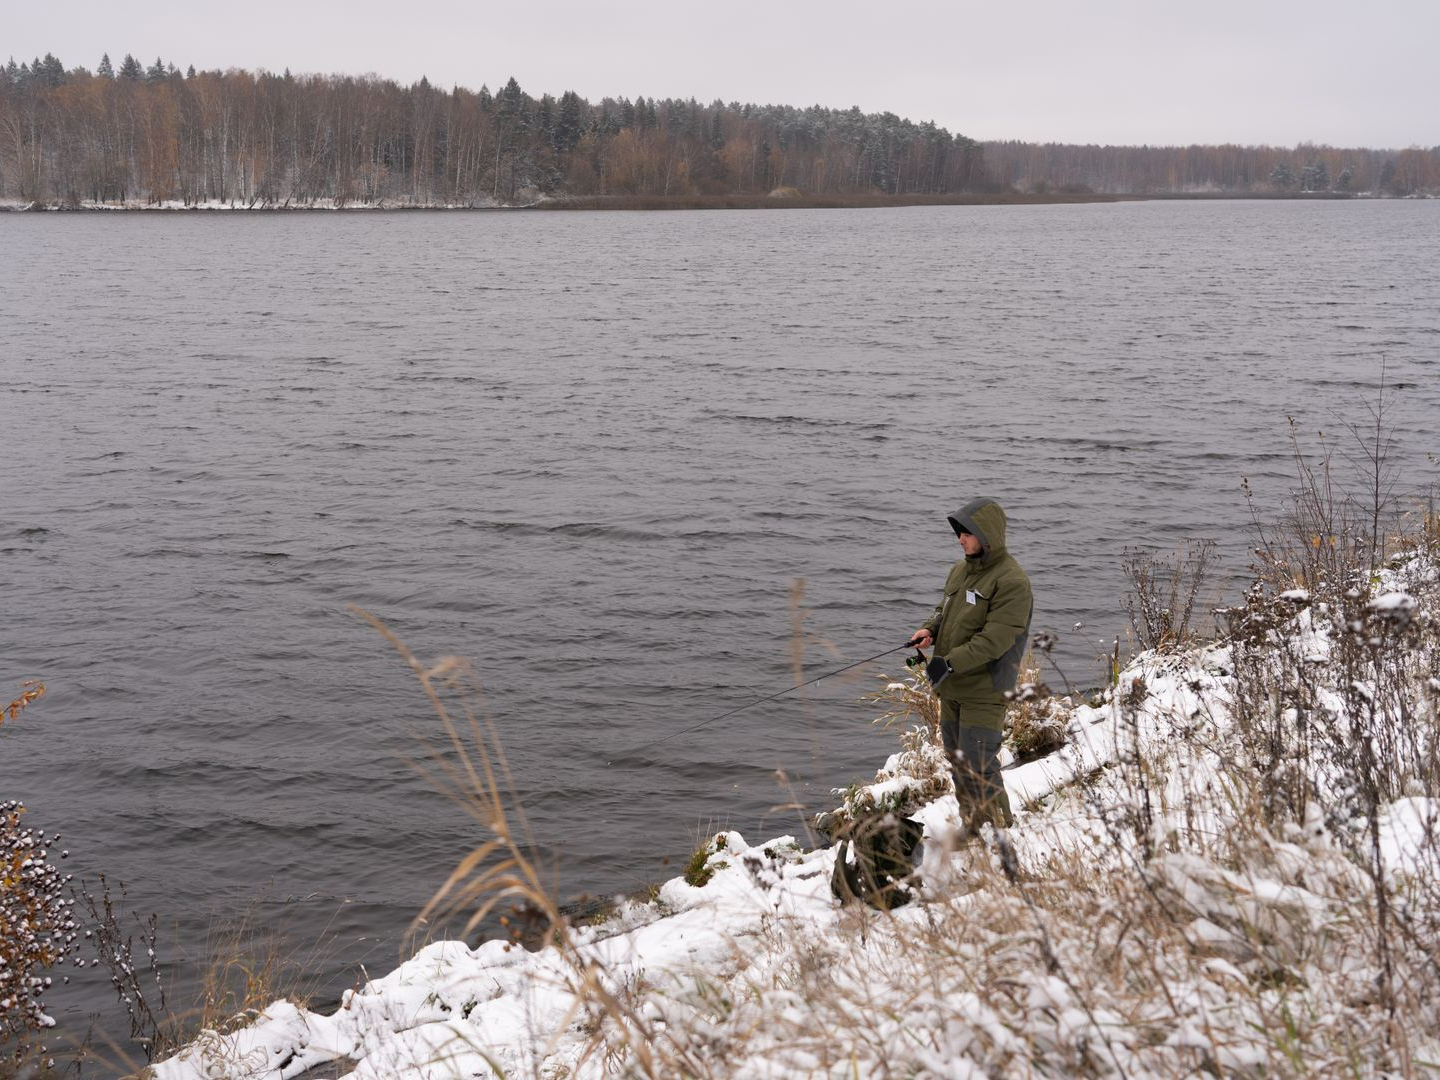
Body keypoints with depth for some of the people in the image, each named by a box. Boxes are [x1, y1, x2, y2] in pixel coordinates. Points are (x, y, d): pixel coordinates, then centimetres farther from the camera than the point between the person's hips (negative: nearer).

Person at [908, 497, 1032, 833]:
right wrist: (930, 630, 1)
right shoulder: (959, 570, 11)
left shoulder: (1010, 581, -16)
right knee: (957, 761, 16)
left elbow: (996, 638, -23)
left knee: (979, 765, -9)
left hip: (984, 692, -9)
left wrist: (950, 662, -26)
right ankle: (971, 827, 29)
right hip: (952, 689, 9)